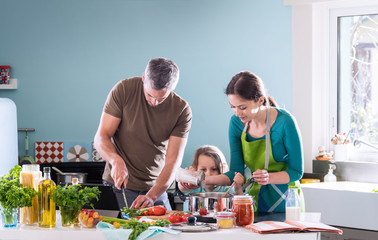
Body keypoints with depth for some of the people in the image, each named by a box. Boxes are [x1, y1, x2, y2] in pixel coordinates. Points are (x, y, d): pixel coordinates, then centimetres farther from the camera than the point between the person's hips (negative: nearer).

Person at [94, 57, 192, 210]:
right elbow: (101, 138, -10)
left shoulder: (182, 110, -11)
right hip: (119, 185, -1)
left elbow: (173, 162, -14)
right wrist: (117, 161, -31)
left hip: (155, 187, 2)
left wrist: (151, 196, -29)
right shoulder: (124, 90, -12)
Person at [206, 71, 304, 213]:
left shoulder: (284, 122, -15)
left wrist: (269, 178, -26)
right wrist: (204, 180, -15)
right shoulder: (237, 123, -2)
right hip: (255, 198, 4)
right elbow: (236, 173, 0)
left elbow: (296, 171, -8)